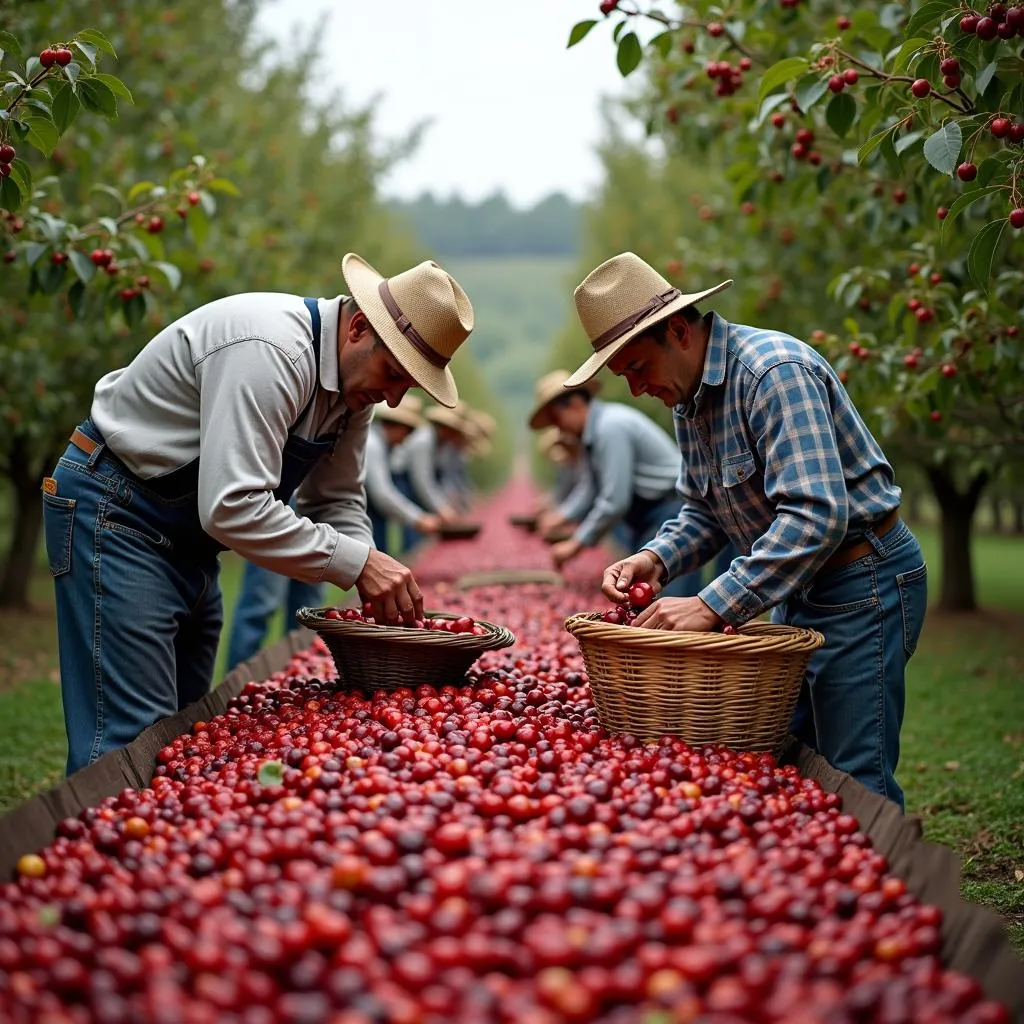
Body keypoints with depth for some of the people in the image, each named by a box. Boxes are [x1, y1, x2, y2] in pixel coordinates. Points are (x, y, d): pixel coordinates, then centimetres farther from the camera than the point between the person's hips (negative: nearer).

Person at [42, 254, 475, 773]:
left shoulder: (354, 377, 1)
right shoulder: (270, 351, -29)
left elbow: (335, 501, 8)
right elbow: (232, 507, -35)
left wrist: (380, 585, -9)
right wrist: (356, 562, -31)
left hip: (187, 535, 10)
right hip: (115, 515, -10)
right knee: (135, 737, -14)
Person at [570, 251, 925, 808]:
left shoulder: (774, 371, -23)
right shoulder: (689, 397, 7)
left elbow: (816, 515, -32)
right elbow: (705, 509, 16)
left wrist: (713, 606, -32)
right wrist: (656, 559, -6)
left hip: (862, 588, -10)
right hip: (797, 591, 10)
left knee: (854, 787, -7)